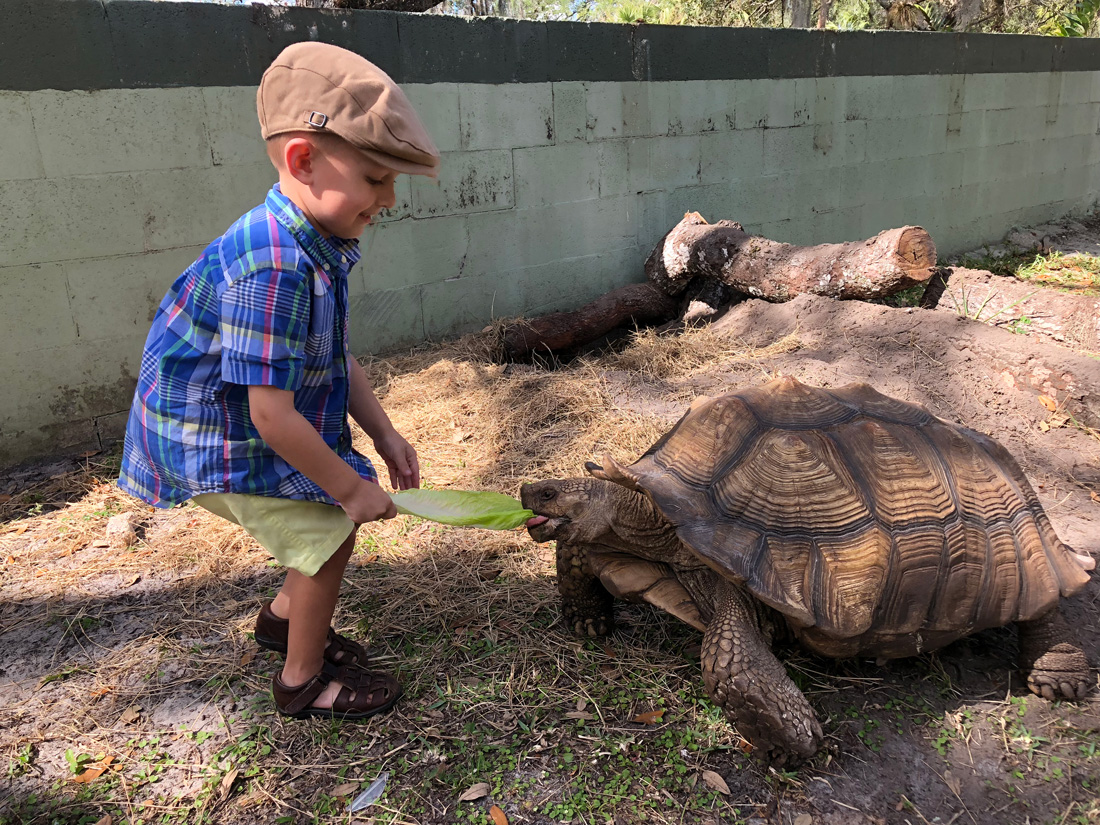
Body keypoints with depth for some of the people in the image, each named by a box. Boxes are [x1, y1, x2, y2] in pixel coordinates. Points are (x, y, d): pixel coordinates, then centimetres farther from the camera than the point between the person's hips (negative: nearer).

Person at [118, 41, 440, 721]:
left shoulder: (319, 248, -2)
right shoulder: (274, 268, -34)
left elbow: (337, 362, 7)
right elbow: (273, 415, -31)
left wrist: (384, 436, 5)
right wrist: (350, 487, -20)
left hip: (269, 432, 9)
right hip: (224, 447, -9)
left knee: (328, 524, 16)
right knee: (329, 536, -3)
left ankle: (286, 617, 43)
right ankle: (303, 681, 21)